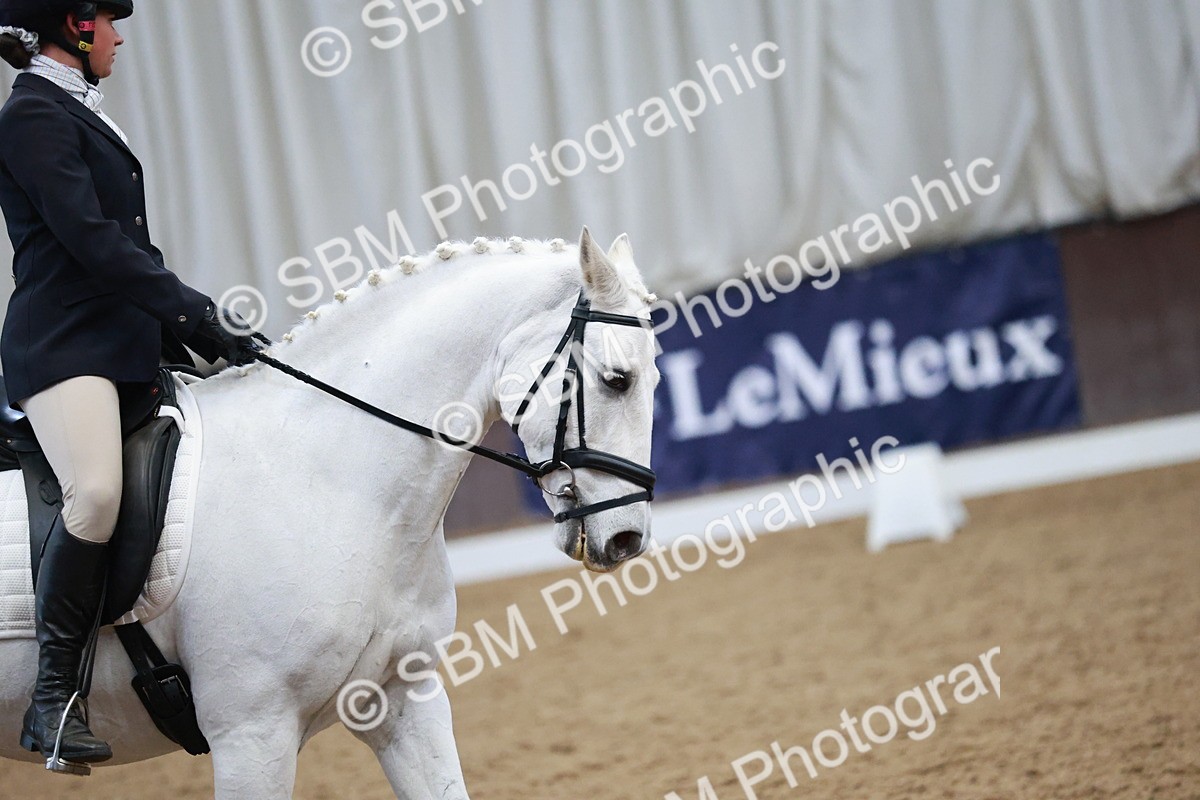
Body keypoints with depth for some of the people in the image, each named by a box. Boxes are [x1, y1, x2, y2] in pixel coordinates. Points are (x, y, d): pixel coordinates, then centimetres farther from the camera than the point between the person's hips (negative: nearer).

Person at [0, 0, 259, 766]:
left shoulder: (77, 113, 20)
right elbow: (91, 240, -18)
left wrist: (196, 319, 13)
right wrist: (195, 314, -17)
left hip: (125, 342, 11)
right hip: (64, 344, -11)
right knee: (96, 494, -29)